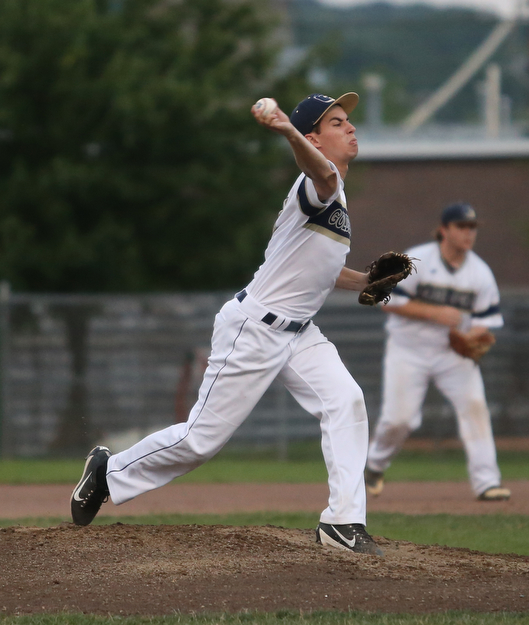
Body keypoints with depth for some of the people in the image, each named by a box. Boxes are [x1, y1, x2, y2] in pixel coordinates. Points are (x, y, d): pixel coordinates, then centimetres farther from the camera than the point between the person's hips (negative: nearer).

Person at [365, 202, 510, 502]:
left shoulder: (481, 272, -1)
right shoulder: (416, 260, -12)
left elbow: (485, 319, 2)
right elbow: (389, 301, -15)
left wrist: (474, 338, -21)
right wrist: (437, 313, -23)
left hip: (455, 352, 3)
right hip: (409, 350, -3)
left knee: (474, 404, -18)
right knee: (399, 418, -7)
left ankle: (486, 482, -16)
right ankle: (375, 464, 25)